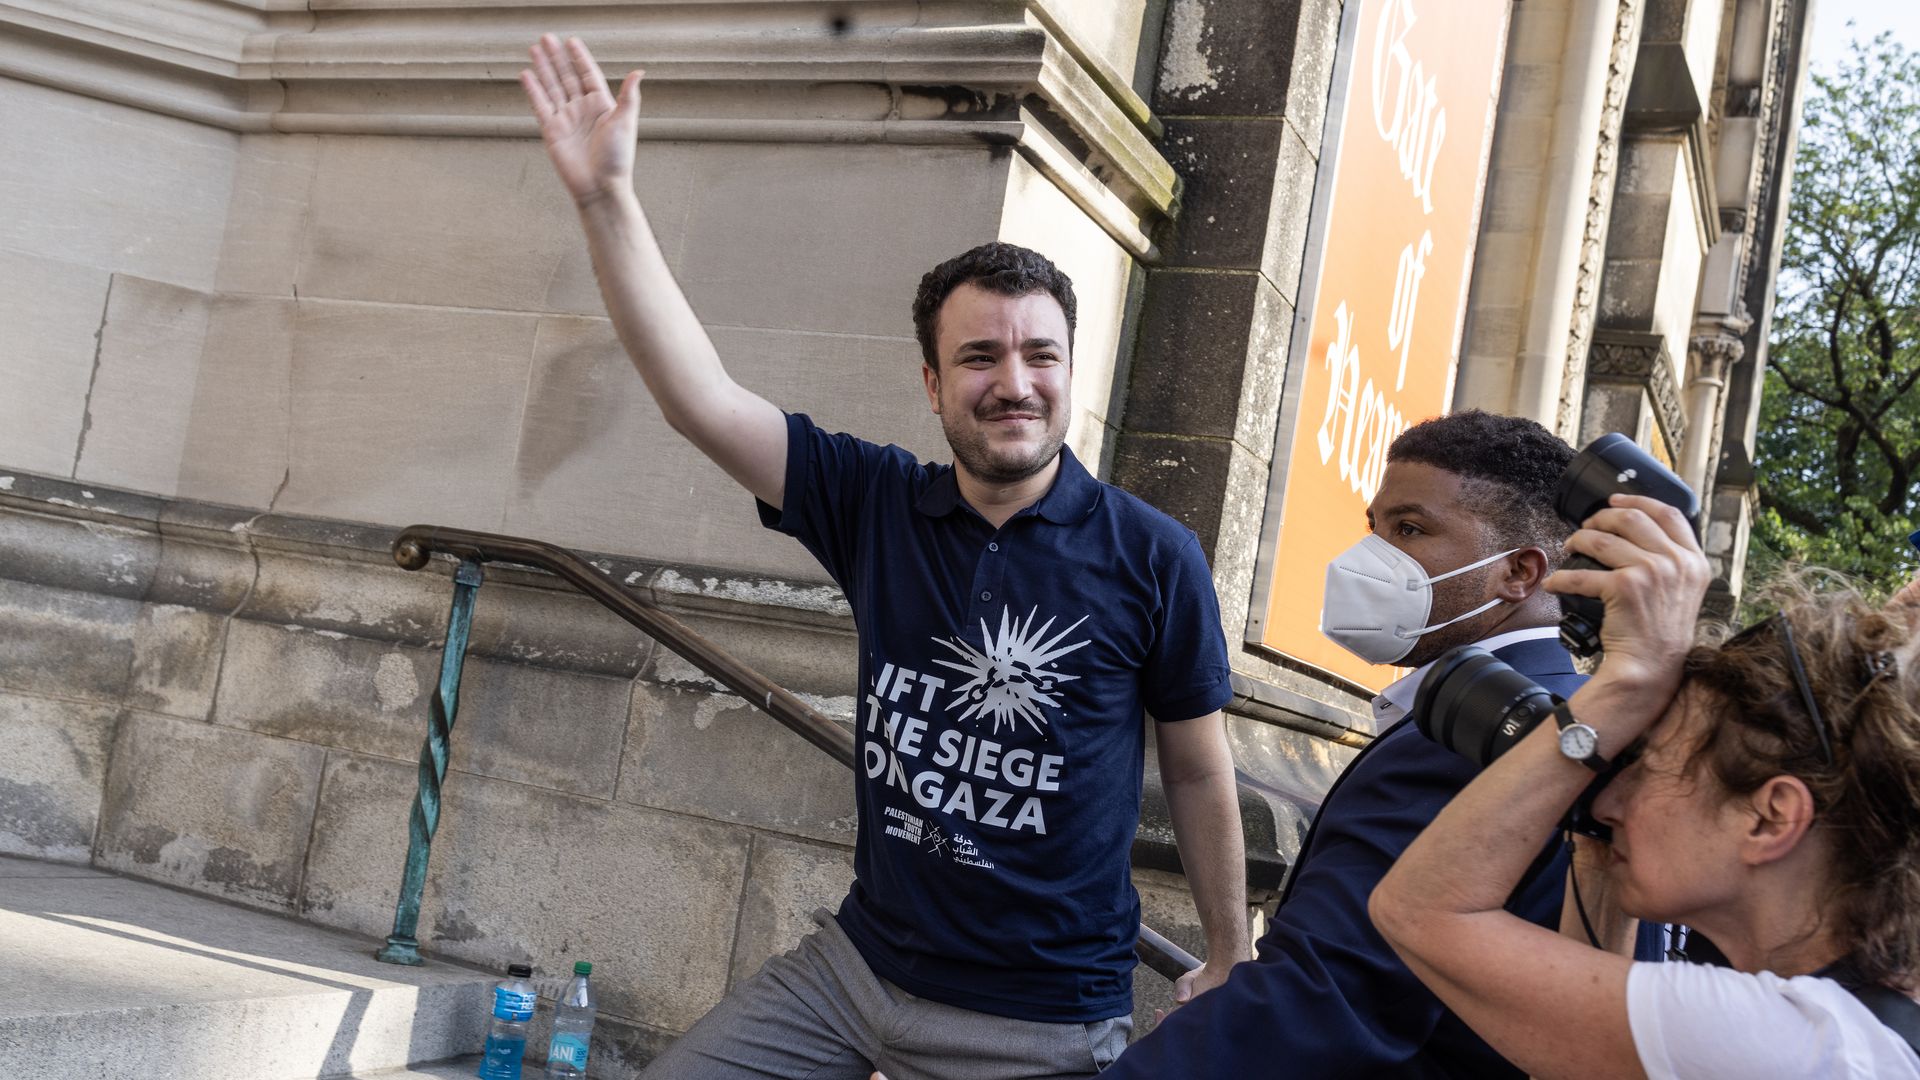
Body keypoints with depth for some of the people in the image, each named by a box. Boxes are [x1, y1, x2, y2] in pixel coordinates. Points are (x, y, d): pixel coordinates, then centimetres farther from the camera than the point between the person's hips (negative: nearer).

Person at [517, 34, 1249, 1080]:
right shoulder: (876, 504, -4)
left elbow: (1199, 775, -2)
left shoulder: (1152, 557, -12)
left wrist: (1228, 964, 6)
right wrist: (606, 198, -17)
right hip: (860, 960, 4)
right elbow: (702, 399, -11)